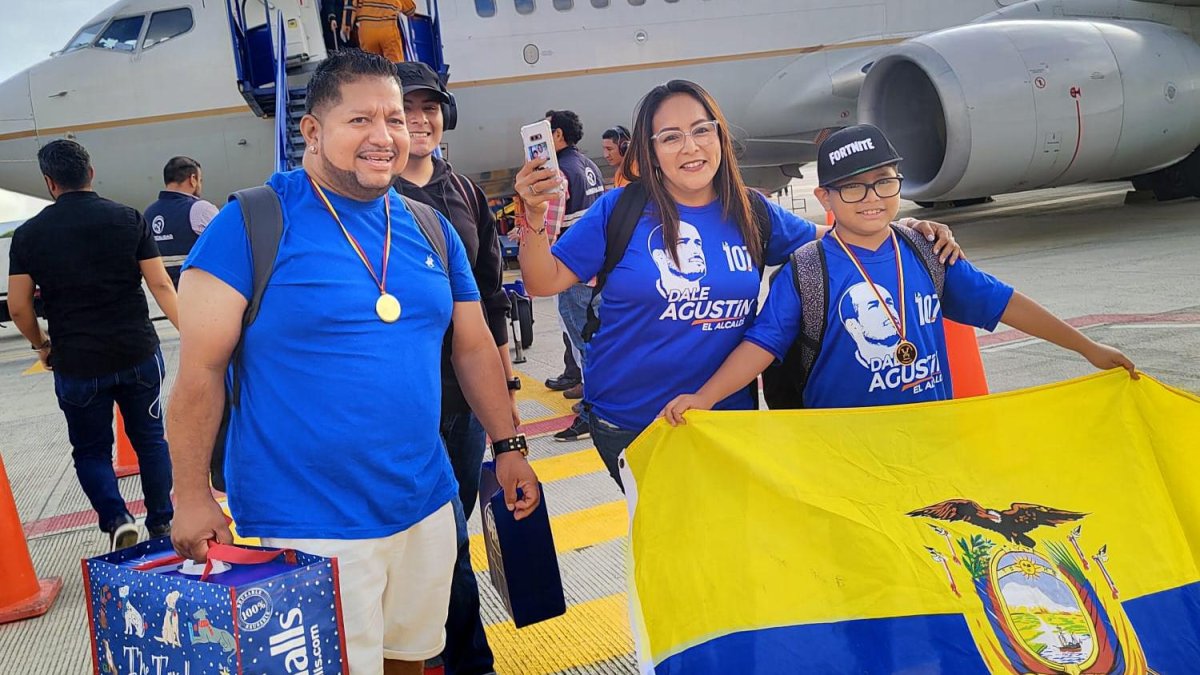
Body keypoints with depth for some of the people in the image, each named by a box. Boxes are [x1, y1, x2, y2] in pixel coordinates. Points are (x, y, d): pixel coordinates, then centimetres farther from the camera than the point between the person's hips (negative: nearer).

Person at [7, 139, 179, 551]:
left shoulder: (29, 234, -2)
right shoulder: (129, 219, -3)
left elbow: (18, 306, -1)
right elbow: (161, 285, -5)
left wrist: (42, 346, 15)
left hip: (77, 363, 0)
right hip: (138, 355, 1)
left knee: (91, 450, 14)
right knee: (150, 440, 16)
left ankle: (116, 519, -6)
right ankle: (161, 524, 22)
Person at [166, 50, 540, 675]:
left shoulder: (431, 228, 6)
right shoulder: (252, 223, -11)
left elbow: (473, 347, 15)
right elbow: (201, 369, -11)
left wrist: (508, 445, 13)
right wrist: (192, 497, -12)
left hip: (425, 508, 6)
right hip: (307, 526, -5)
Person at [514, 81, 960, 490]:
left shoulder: (752, 213, 1)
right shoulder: (621, 209, -8)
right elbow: (546, 282, -7)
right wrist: (534, 218, -24)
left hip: (728, 414, 3)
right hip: (628, 425, -3)